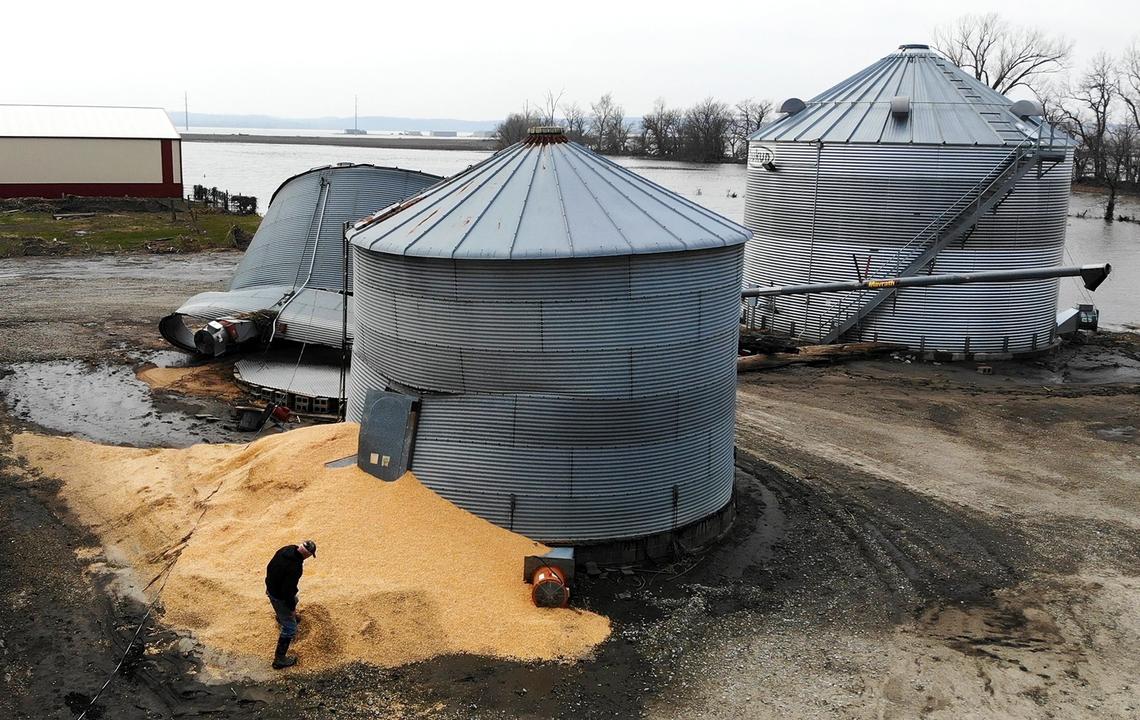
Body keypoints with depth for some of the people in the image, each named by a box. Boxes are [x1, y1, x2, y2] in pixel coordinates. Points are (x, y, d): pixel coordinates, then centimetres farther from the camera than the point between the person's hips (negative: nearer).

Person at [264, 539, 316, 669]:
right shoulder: (295, 567, -37)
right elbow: (288, 590, -31)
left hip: (271, 587, 9)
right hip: (279, 597, -9)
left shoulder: (286, 549, -12)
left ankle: (281, 618, 71)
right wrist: (292, 608, -14)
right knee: (290, 628, 5)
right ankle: (279, 659, 14)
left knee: (293, 600, 40)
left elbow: (269, 567, 5)